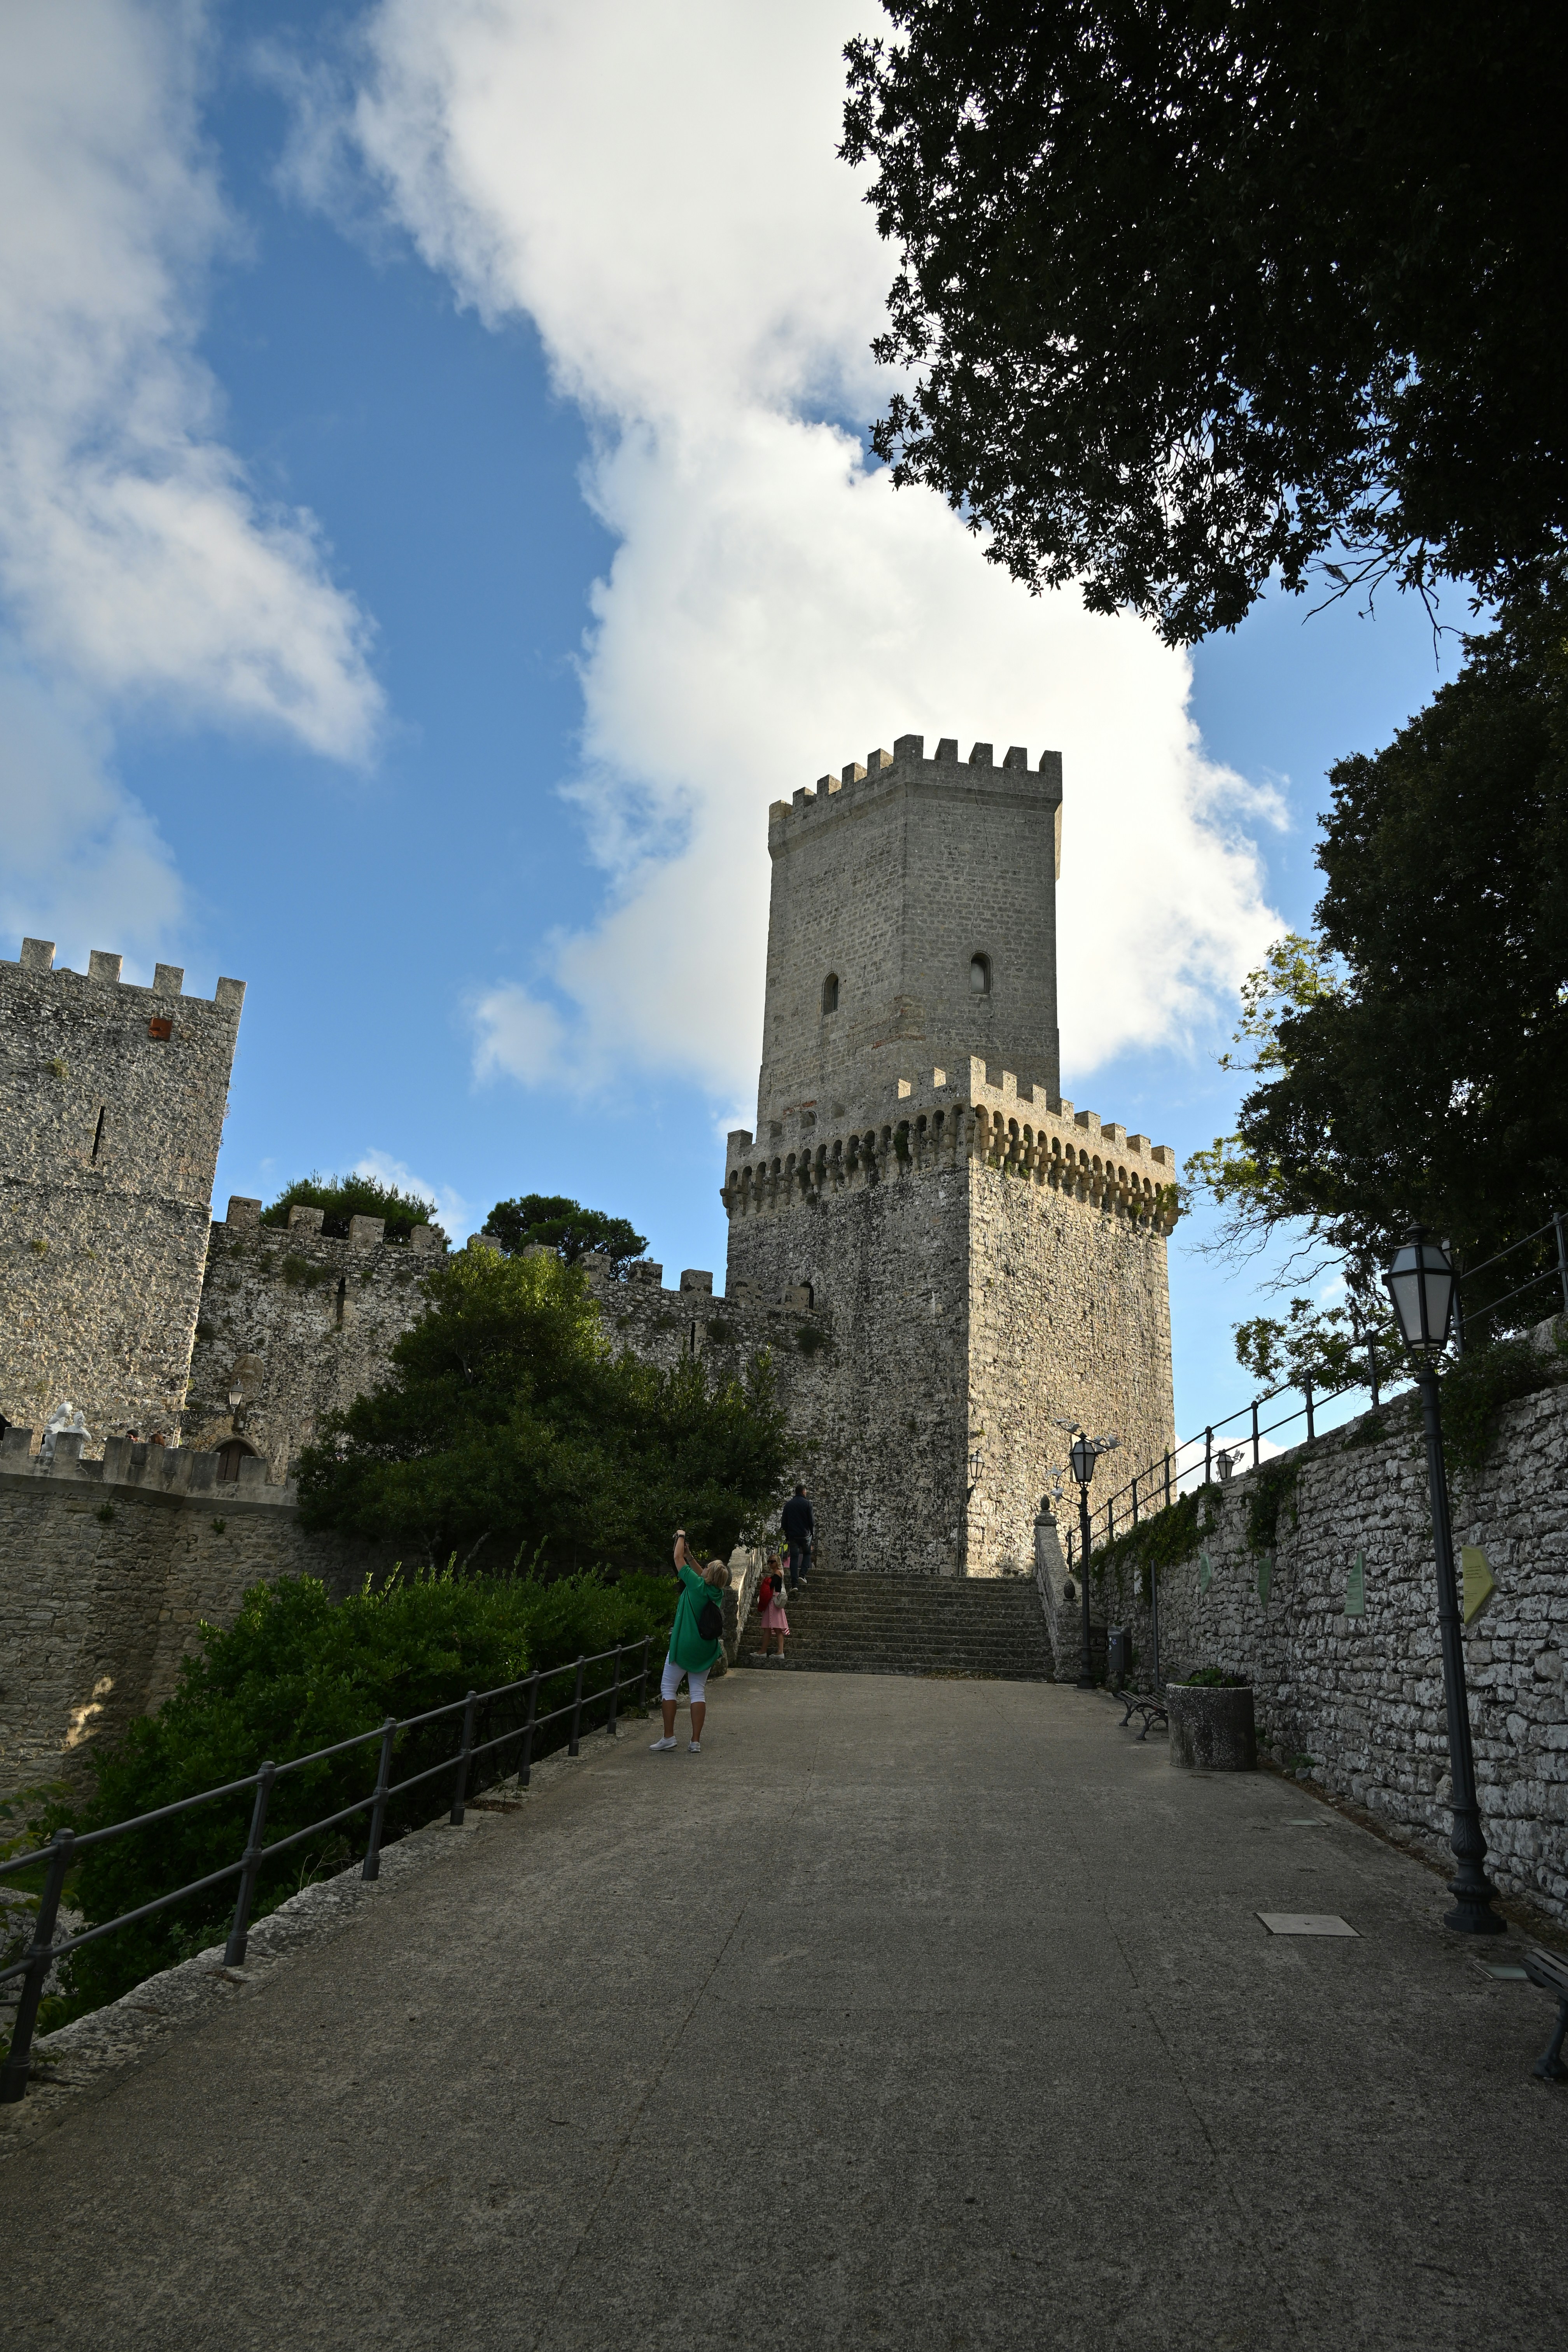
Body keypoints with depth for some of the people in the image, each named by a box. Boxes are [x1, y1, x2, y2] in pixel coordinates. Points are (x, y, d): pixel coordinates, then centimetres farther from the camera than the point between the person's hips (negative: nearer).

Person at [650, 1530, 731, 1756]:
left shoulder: (697, 1584, -13)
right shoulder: (719, 1593, 2)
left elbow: (678, 1558, -2)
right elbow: (702, 1575, 23)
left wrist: (681, 1536, 12)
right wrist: (690, 1558, 24)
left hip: (683, 1646, -5)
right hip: (706, 1650, 5)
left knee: (668, 1688, 5)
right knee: (698, 1692, 7)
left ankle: (668, 1738, 1)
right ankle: (696, 1742, 2)